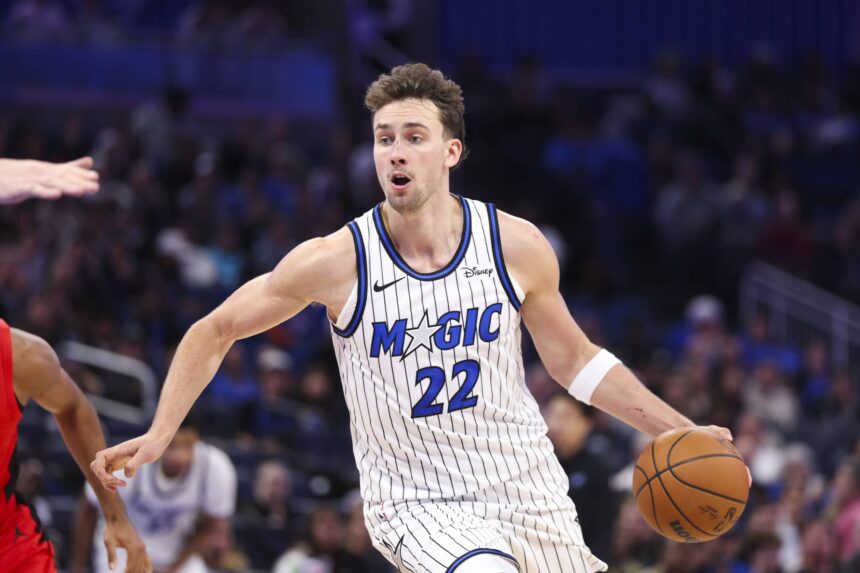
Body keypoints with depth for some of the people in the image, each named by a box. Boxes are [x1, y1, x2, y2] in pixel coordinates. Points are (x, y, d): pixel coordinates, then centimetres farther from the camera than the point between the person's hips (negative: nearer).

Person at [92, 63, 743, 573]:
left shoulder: (516, 245, -8)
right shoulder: (338, 260, -14)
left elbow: (574, 358, 8)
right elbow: (214, 332, -1)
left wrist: (679, 431, 2)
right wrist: (159, 434, -10)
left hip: (528, 488, 4)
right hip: (419, 501, -3)